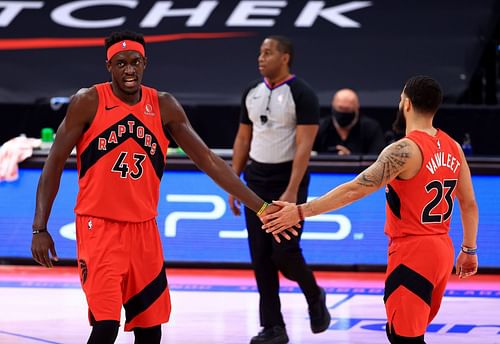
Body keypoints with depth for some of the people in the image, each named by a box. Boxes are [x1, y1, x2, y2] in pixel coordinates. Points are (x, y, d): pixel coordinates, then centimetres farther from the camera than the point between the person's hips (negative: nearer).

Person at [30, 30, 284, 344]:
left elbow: (207, 160, 3)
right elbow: (55, 163, -4)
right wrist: (40, 228, -10)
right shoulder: (88, 102, -8)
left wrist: (260, 207, -2)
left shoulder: (164, 107, 2)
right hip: (99, 226, -4)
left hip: (144, 228, 4)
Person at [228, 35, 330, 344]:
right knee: (260, 257, 3)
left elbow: (304, 147, -16)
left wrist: (291, 191, -23)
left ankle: (314, 297, 19)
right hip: (256, 180, 6)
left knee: (284, 252, -11)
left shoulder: (302, 95, -12)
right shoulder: (252, 93, 8)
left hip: (288, 180, -6)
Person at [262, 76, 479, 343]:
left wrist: (300, 212, -18)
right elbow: (469, 205, 13)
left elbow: (354, 190, -20)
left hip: (412, 253, -8)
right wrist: (469, 250, 25)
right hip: (442, 251, 8)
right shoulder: (453, 148, 7)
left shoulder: (405, 150, -17)